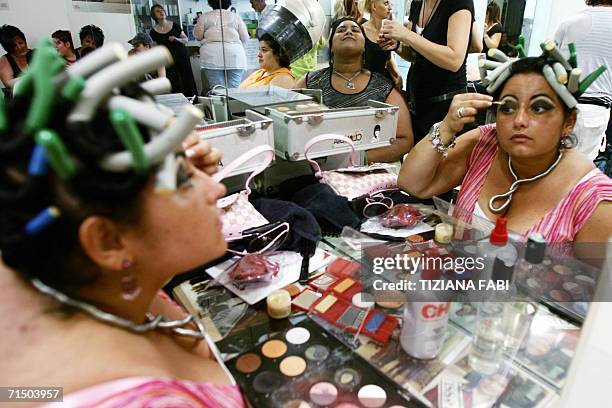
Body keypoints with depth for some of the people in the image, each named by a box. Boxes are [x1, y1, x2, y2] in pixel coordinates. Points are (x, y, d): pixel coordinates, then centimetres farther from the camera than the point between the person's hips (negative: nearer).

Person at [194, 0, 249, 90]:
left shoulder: (204, 17, 7)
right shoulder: (235, 17, 9)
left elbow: (197, 35, 10)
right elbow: (245, 38, 10)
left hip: (212, 57, 0)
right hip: (234, 57, 0)